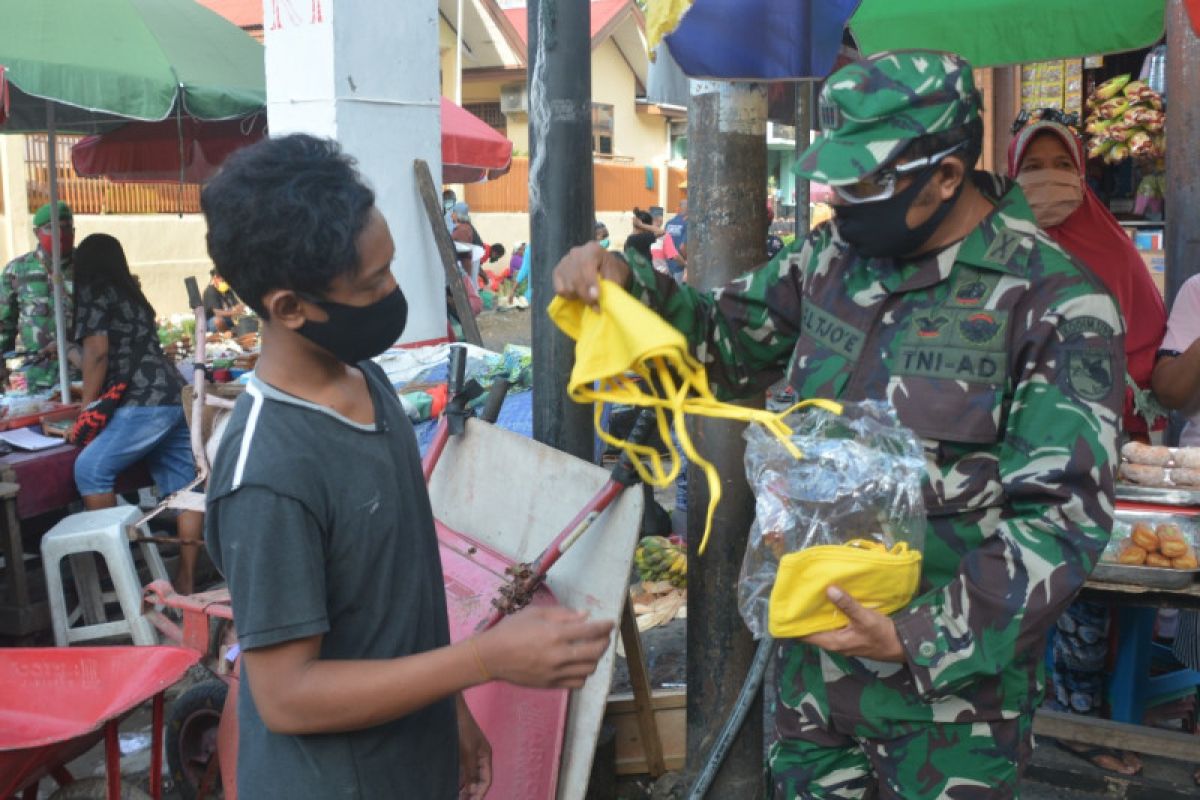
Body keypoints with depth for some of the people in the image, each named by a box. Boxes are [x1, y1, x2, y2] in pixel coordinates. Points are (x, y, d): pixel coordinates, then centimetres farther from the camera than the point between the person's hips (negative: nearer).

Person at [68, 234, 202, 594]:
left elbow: (98, 352, -9)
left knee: (90, 469, -7)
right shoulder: (131, 293, 25)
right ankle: (186, 581, 6)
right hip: (176, 396, 9)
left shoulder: (93, 292, 0)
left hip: (146, 403, -9)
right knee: (183, 487, 5)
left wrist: (85, 410, -3)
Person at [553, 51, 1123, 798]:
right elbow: (726, 338, 14)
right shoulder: (834, 257, 2)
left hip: (953, 670, -5)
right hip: (811, 646, 5)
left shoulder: (1058, 307, -15)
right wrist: (625, 281, -5)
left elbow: (1063, 515, -16)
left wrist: (924, 640, -24)